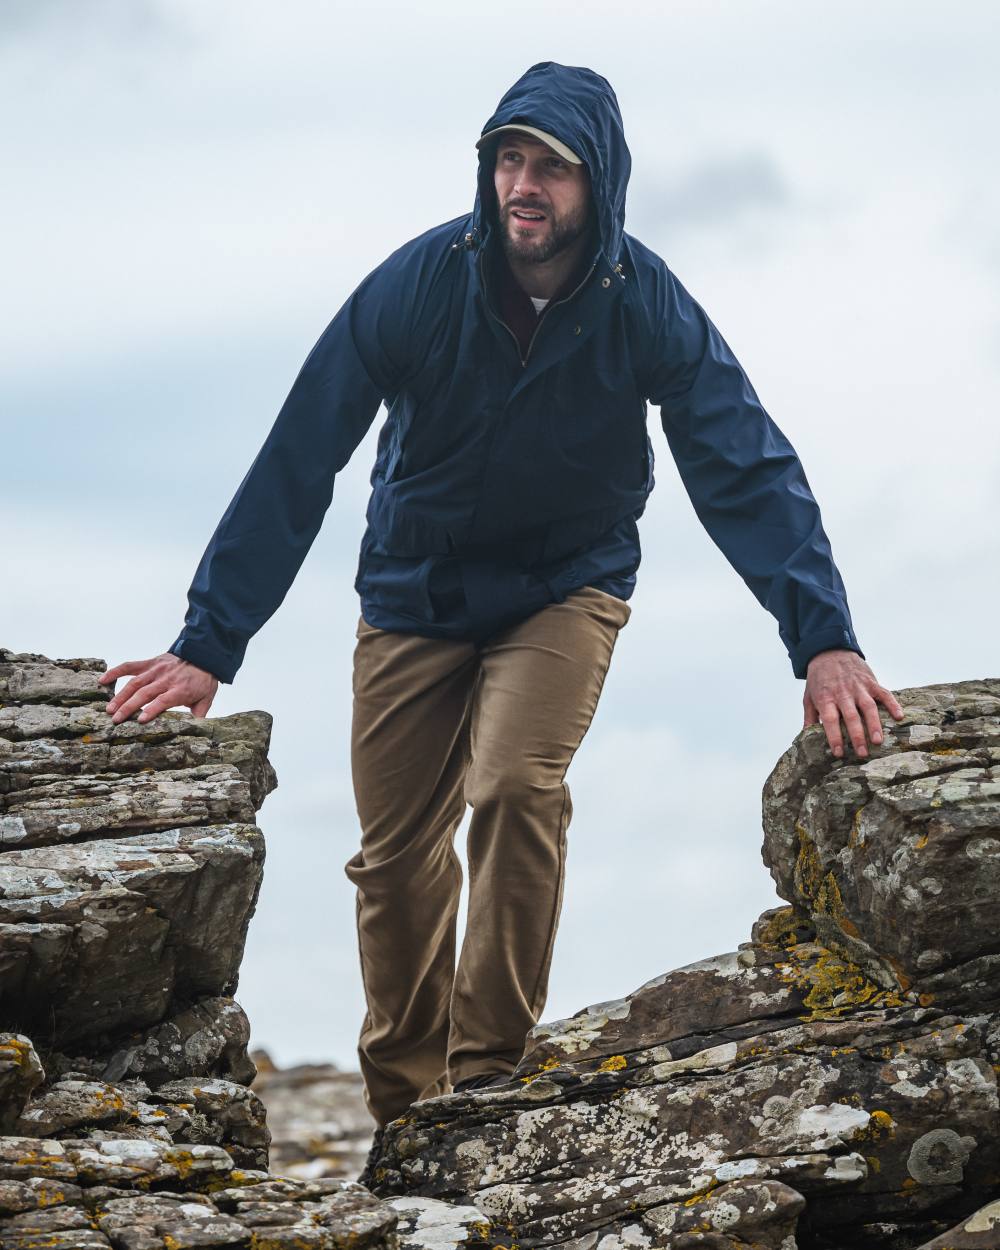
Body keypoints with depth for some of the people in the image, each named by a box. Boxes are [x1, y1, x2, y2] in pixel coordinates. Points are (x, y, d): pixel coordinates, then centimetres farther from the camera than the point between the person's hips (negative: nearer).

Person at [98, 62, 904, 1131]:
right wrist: (207, 647, -25)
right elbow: (295, 466, -20)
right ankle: (406, 1113, 20)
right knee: (396, 853, 3)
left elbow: (748, 471, -22)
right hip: (415, 589, 1)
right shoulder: (417, 284, -21)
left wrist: (824, 639, -36)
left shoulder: (646, 307, -21)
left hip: (567, 583, -1)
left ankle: (489, 1075, -16)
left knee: (516, 784, -26)